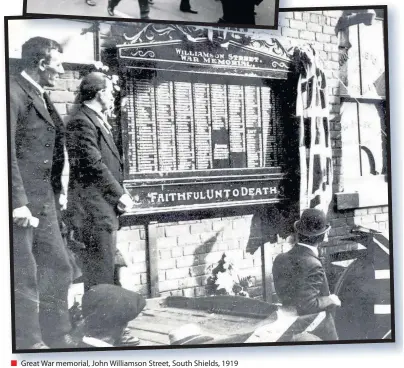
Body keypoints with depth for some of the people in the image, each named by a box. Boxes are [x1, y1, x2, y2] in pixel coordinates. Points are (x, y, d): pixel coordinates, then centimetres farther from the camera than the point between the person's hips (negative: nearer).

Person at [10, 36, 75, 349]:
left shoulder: (42, 98, 16)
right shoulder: (14, 92, -11)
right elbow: (8, 151, -18)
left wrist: (58, 190, 11)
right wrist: (18, 201, -21)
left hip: (44, 200, 9)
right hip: (21, 200, -9)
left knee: (59, 267, 13)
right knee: (24, 275, 0)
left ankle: (56, 335, 25)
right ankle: (29, 341, 14)